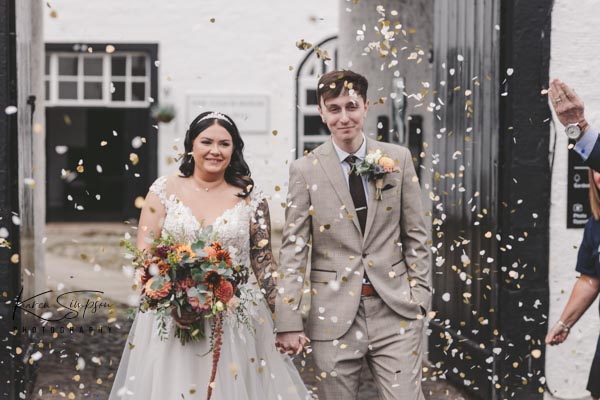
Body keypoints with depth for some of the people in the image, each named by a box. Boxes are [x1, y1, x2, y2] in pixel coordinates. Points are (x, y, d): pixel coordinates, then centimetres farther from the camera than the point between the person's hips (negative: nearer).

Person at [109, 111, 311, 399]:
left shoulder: (251, 199, 2)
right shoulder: (164, 190, 2)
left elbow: (264, 264, 4)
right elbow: (143, 255, -1)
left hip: (236, 322, 0)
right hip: (171, 320, 0)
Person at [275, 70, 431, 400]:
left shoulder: (398, 159, 5)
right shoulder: (305, 170, 0)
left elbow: (415, 235, 9)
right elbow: (293, 248, -2)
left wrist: (419, 296, 2)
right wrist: (288, 322, -7)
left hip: (395, 310, 1)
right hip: (334, 316, -1)